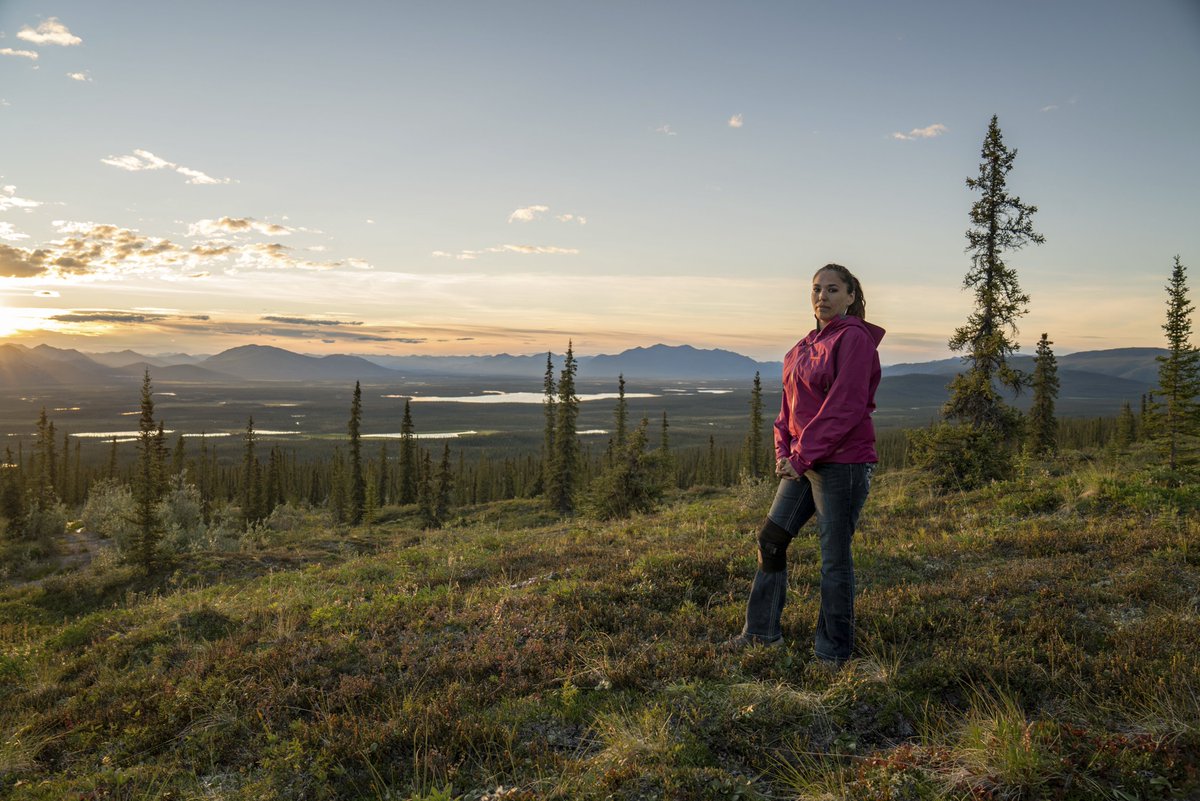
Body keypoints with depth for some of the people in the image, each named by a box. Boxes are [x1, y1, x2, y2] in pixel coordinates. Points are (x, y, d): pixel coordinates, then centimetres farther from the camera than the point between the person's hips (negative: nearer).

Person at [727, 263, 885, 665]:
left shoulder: (854, 339, -11)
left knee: (835, 555, 1)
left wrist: (803, 455, -19)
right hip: (804, 463, 9)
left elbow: (845, 407, -19)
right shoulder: (804, 347, 14)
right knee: (771, 538, 13)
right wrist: (784, 452, 3)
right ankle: (762, 631, 27)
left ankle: (833, 650, 16)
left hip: (843, 463, -9)